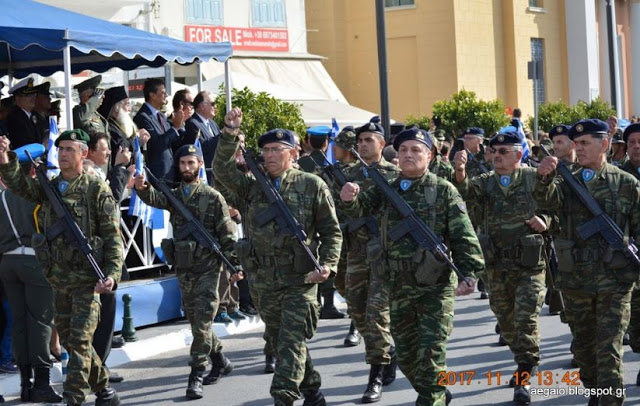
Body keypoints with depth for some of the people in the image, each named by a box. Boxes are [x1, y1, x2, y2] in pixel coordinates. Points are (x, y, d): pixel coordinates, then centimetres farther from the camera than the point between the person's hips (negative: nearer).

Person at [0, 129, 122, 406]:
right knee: (68, 340, 13)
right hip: (59, 279, 7)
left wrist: (112, 274, -18)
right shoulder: (49, 188, 11)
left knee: (79, 342, -10)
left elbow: (113, 237, -7)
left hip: (87, 279, -6)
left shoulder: (96, 190, -6)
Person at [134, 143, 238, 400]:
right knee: (195, 322, 14)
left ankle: (196, 376, -6)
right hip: (183, 269, 5)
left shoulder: (213, 197, -3)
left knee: (201, 323, -8)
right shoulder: (174, 196, 9)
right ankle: (221, 362, 31)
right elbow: (154, 198, -12)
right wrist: (142, 187, -35)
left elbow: (227, 234, -3)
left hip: (207, 268, -5)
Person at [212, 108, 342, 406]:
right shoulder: (252, 185, 9)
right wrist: (230, 135, -20)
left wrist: (328, 264, -11)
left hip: (301, 280, -4)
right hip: (266, 281, 5)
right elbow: (222, 169, -7)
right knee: (283, 342, 12)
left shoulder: (312, 186, 0)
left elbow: (331, 230, 3)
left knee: (292, 342, -12)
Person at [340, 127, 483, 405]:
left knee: (431, 354, -8)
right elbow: (363, 206, -3)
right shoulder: (388, 190, 10)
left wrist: (468, 273, -18)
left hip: (436, 286, -5)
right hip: (398, 287, 5)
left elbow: (464, 236, -7)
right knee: (405, 356, 13)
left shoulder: (444, 191, -3)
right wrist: (350, 198, -26)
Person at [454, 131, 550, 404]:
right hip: (497, 266, 4)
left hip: (530, 262, -4)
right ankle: (525, 365, 35)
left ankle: (524, 380, -5)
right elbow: (465, 191, -15)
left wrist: (545, 222, -14)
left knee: (526, 319, -9)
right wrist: (460, 171, -36)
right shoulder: (485, 182, 5)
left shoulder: (534, 179, -2)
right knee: (506, 320, 14)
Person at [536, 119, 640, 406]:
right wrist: (544, 178, -36)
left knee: (609, 351, -8)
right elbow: (546, 199, -15)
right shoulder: (568, 183, 6)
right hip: (575, 280, 3)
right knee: (583, 347, 14)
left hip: (615, 280, -3)